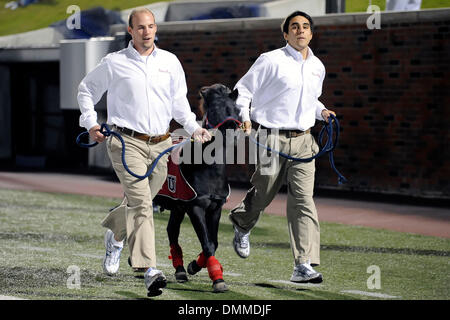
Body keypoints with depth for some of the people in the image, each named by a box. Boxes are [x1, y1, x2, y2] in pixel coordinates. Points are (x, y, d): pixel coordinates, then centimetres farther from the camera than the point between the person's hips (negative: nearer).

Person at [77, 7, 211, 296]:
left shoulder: (170, 62, 11)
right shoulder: (114, 63, 3)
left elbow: (179, 101, 20)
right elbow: (87, 89, 17)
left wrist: (194, 128, 6)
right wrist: (91, 123, 6)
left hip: (161, 145, 4)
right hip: (127, 142, -4)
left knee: (139, 202, 11)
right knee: (141, 202, -18)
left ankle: (115, 236, 43)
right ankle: (149, 270, -22)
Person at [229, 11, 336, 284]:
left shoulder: (317, 67, 14)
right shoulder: (271, 61, -5)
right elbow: (243, 90, -1)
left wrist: (321, 111, 12)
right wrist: (244, 118, -14)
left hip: (303, 141, 4)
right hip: (271, 138, -4)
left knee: (303, 199, -9)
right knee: (262, 194, 8)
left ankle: (304, 266, -13)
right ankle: (242, 225, 44)